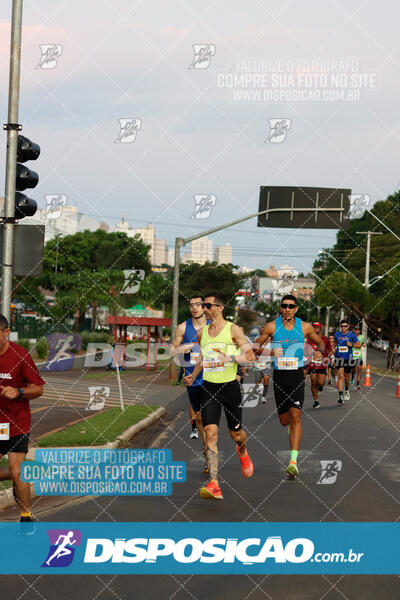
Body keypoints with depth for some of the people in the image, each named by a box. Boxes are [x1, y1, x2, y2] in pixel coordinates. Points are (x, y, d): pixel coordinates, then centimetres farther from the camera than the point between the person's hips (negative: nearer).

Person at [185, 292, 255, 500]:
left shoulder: (233, 330, -6)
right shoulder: (201, 333, 8)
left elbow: (251, 356, -6)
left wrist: (231, 358, -21)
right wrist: (193, 376, 10)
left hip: (230, 386, -3)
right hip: (209, 388, 3)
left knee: (236, 433, 10)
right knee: (210, 432, -13)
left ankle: (243, 452, 49)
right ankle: (214, 484, -18)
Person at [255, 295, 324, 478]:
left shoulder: (305, 327, 0)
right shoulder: (272, 327, -2)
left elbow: (320, 342, 16)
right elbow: (255, 347, 4)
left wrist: (319, 351, -6)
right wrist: (268, 352, -16)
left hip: (297, 375, -1)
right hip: (279, 376, 1)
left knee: (295, 416, -15)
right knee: (284, 420, 8)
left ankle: (293, 461, -18)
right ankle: (292, 427, 48)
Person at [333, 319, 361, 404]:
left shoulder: (352, 334, -2)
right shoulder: (337, 334, 4)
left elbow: (359, 345, 1)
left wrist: (352, 344, -16)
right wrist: (334, 349, 8)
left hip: (348, 358, 0)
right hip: (339, 358, 0)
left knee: (347, 377, 12)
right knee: (340, 375, -15)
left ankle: (346, 390, 42)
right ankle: (340, 396, -18)